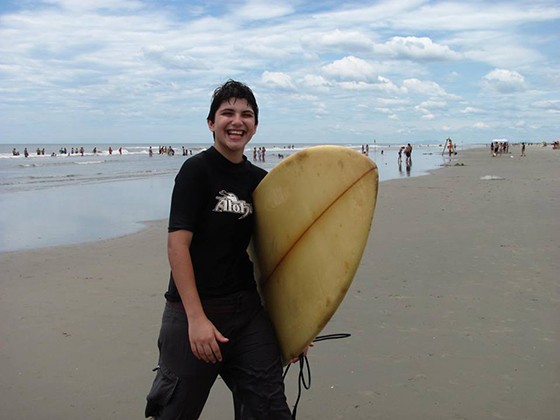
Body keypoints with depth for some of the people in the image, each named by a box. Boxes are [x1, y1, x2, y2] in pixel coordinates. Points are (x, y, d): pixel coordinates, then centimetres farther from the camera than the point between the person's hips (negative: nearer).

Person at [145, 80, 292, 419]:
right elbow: (177, 243, -15)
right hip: (193, 311, -5)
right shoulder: (197, 170, -9)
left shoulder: (260, 180, 8)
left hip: (248, 311, 6)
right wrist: (196, 318, -21)